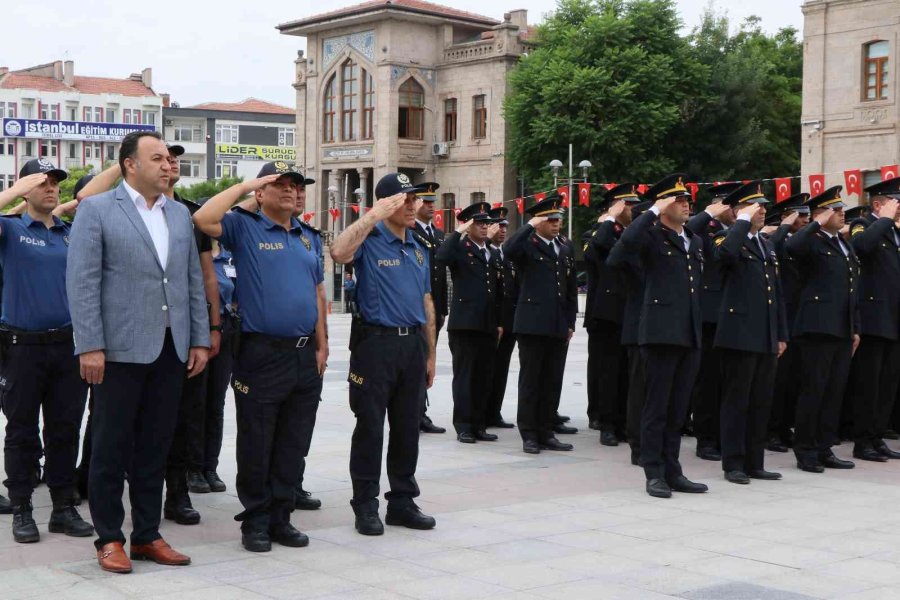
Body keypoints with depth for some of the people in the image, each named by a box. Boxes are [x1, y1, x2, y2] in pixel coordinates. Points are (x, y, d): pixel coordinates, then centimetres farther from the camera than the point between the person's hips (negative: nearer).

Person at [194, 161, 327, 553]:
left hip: (305, 356, 6)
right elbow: (204, 219, -19)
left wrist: (321, 344, 11)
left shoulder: (309, 237, 17)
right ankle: (255, 522, 14)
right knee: (256, 447, 2)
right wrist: (244, 186, -11)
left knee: (293, 447, 10)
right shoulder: (244, 227, 0)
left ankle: (281, 517, 20)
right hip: (262, 355, -5)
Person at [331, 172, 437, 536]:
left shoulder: (419, 250, 15)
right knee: (370, 426, 0)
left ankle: (402, 501, 21)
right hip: (376, 342, -6)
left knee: (407, 426, 11)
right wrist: (374, 215, -24)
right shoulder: (370, 241, -5)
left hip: (412, 344, 6)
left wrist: (430, 355, 15)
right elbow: (339, 253, -29)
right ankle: (365, 506, 9)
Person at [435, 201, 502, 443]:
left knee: (484, 378, 8)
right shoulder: (459, 248, -1)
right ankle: (463, 427, 1)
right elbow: (440, 258, -24)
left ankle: (478, 425, 14)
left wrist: (499, 323, 15)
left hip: (488, 326, 6)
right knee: (464, 376, -2)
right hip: (464, 323, -6)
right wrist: (458, 232, -18)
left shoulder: (494, 255, 19)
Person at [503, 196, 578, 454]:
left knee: (553, 382, 8)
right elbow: (508, 250, -27)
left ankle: (546, 433, 16)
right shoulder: (527, 244, -2)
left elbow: (571, 287, 17)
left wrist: (571, 322, 13)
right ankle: (529, 435, 7)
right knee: (530, 381, 1)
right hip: (532, 324, -5)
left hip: (559, 326, 5)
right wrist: (530, 226, -20)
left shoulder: (566, 247, 15)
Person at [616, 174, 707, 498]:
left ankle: (672, 471, 17)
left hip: (690, 336, 7)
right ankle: (654, 474, 5)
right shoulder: (652, 235, -4)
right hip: (661, 333, -7)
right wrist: (655, 211, -17)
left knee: (678, 409, 10)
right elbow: (627, 242, -26)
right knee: (657, 407, -1)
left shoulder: (695, 241, 19)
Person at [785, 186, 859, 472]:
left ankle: (824, 449, 17)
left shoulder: (846, 246, 20)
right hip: (818, 328, -8)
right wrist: (818, 224, -20)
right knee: (813, 391, -3)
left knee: (834, 392, 9)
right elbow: (791, 246, -31)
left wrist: (855, 329, 18)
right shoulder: (812, 242, -5)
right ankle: (805, 451, 5)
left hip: (843, 331, 8)